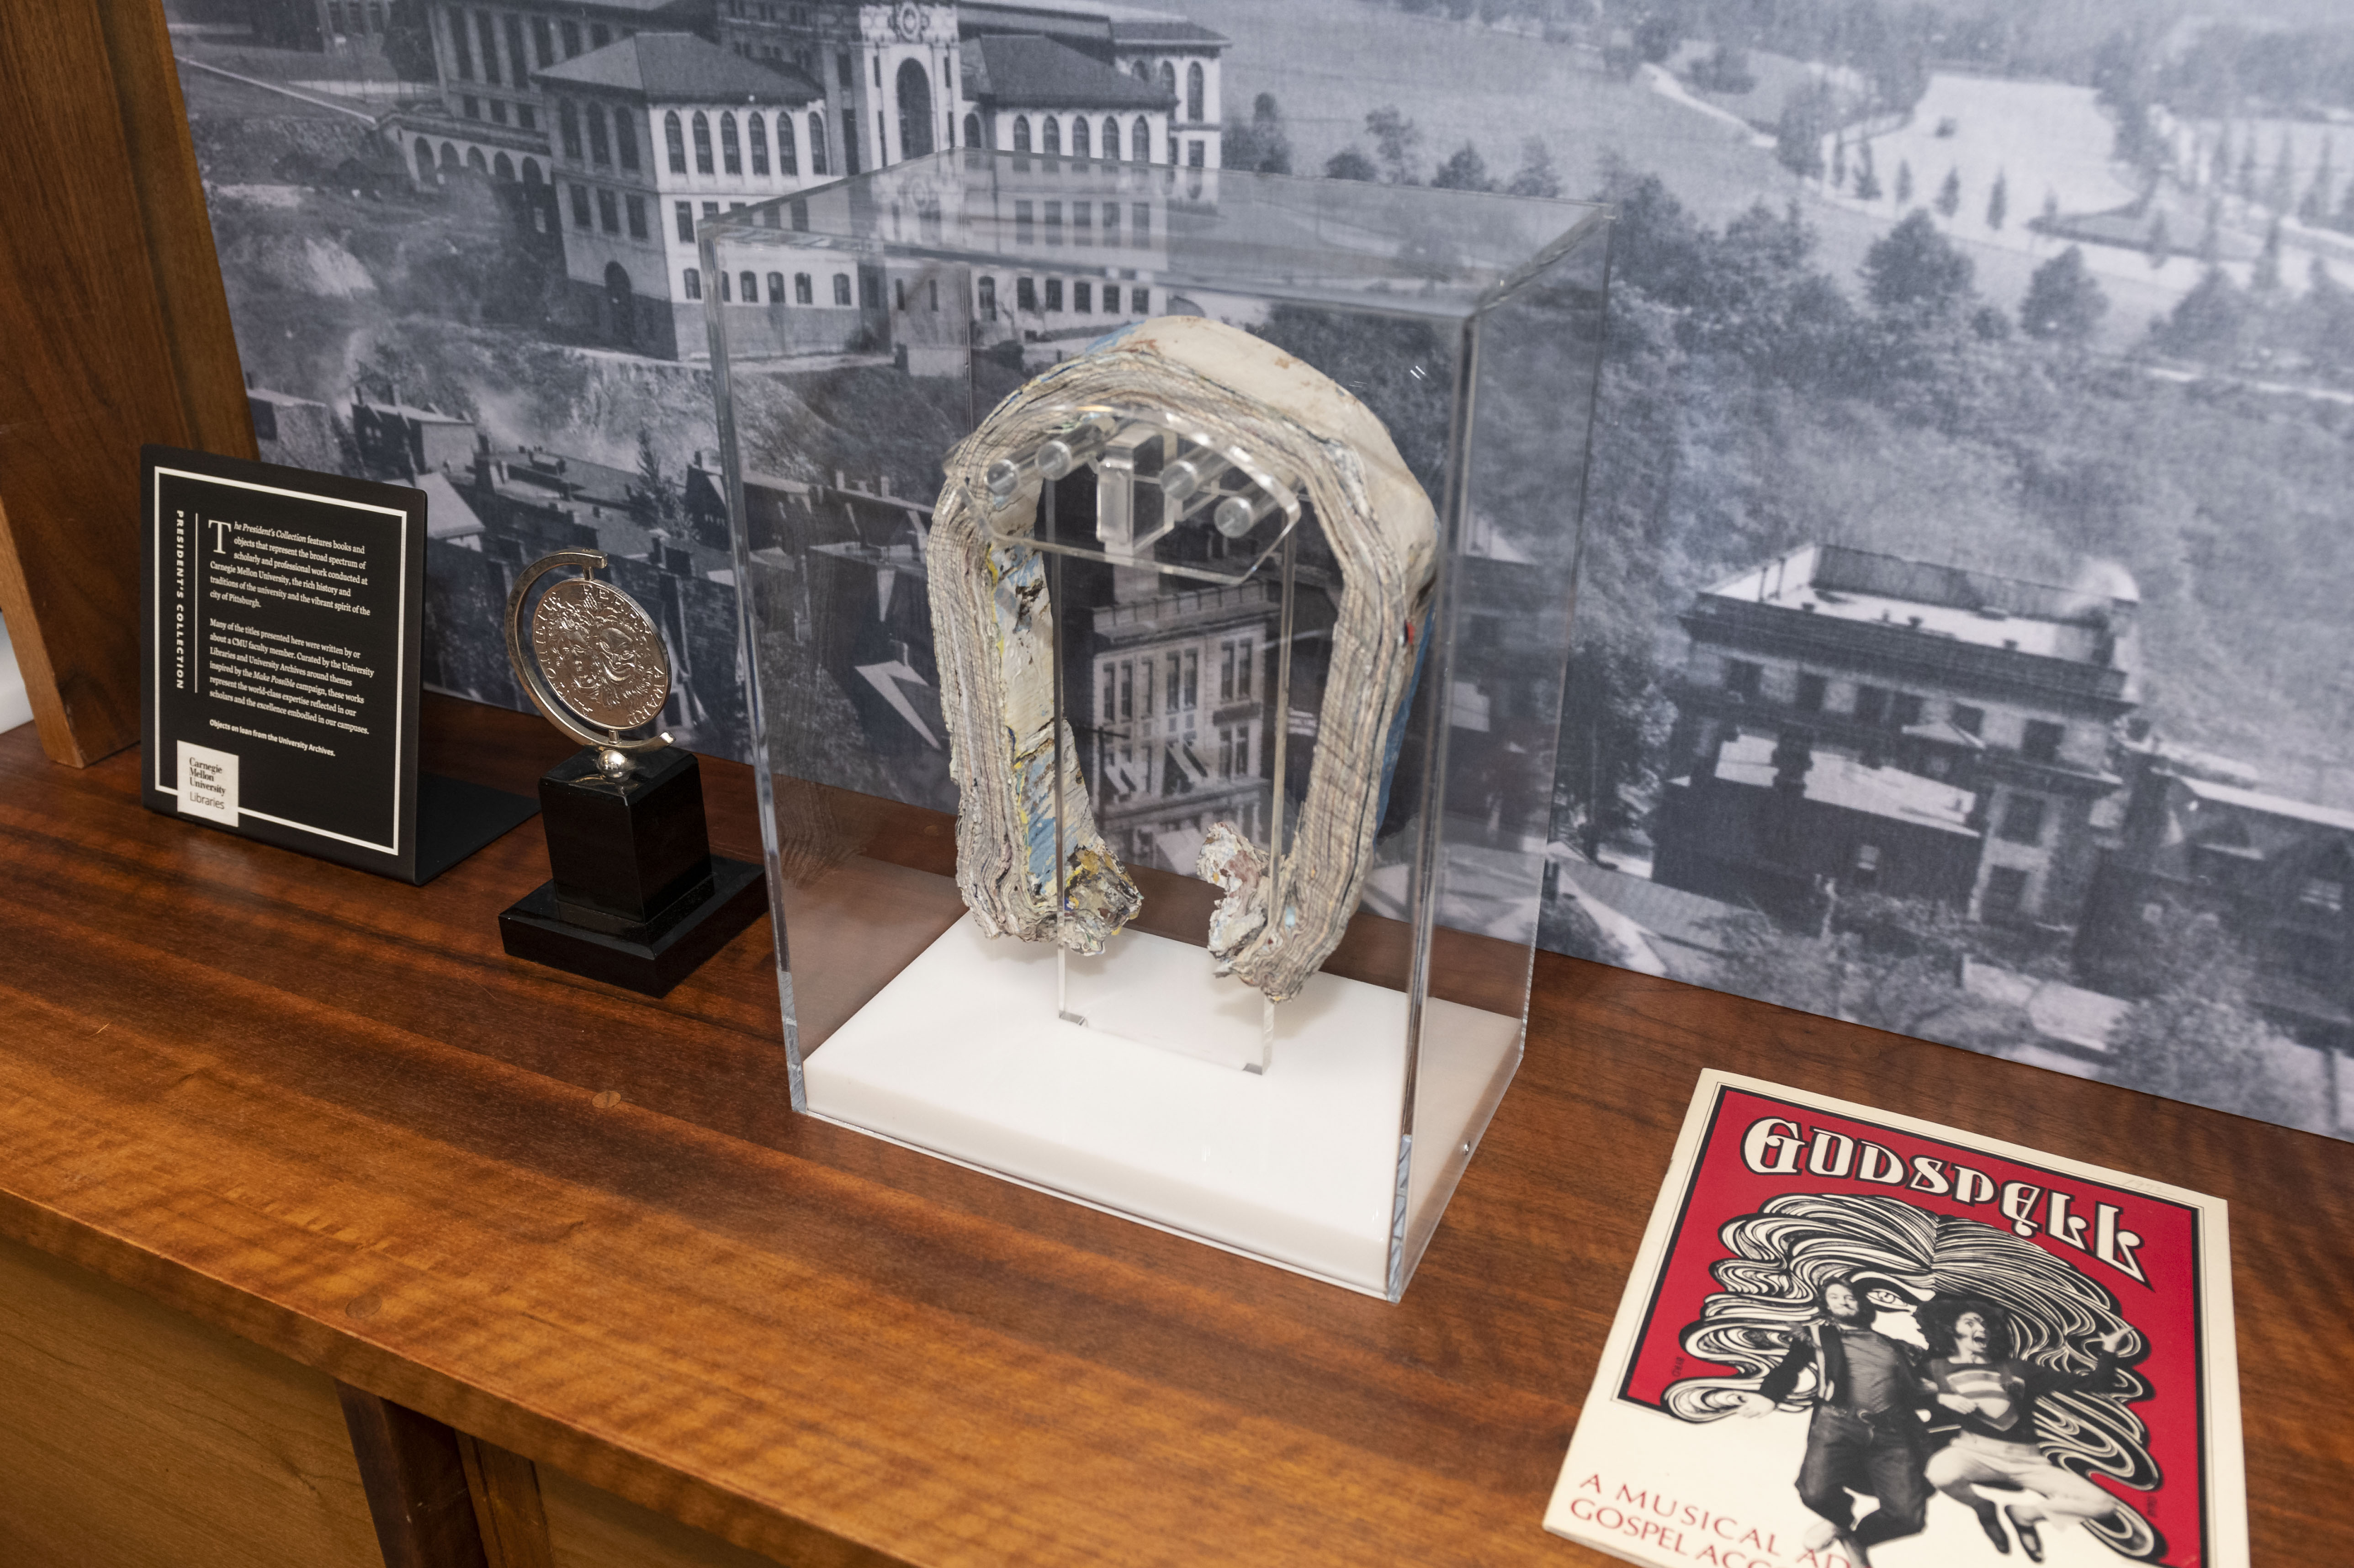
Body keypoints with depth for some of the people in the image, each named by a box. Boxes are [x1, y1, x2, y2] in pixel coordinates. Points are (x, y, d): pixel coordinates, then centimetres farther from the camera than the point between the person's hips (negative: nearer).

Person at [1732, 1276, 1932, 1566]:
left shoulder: (1893, 1345, 29)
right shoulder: (1818, 1335, 20)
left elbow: (1918, 1391, 27)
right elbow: (1789, 1366, 5)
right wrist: (1769, 1396, -14)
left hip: (1891, 1431, 2)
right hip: (1838, 1423, -2)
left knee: (1909, 1515, -17)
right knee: (1817, 1493, -28)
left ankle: (1859, 1535, 17)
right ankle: (1842, 1522, 11)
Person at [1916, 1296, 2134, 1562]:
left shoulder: (2015, 1368, 19)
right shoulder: (1938, 1369, 11)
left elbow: (2088, 1382, 19)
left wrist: (2109, 1351, 12)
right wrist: (1941, 1398, -14)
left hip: (2025, 1460, 3)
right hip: (1974, 1451, -3)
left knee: (2104, 1506, -12)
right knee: (1941, 1470, -39)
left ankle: (2024, 1513, 12)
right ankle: (1984, 1510, -1)